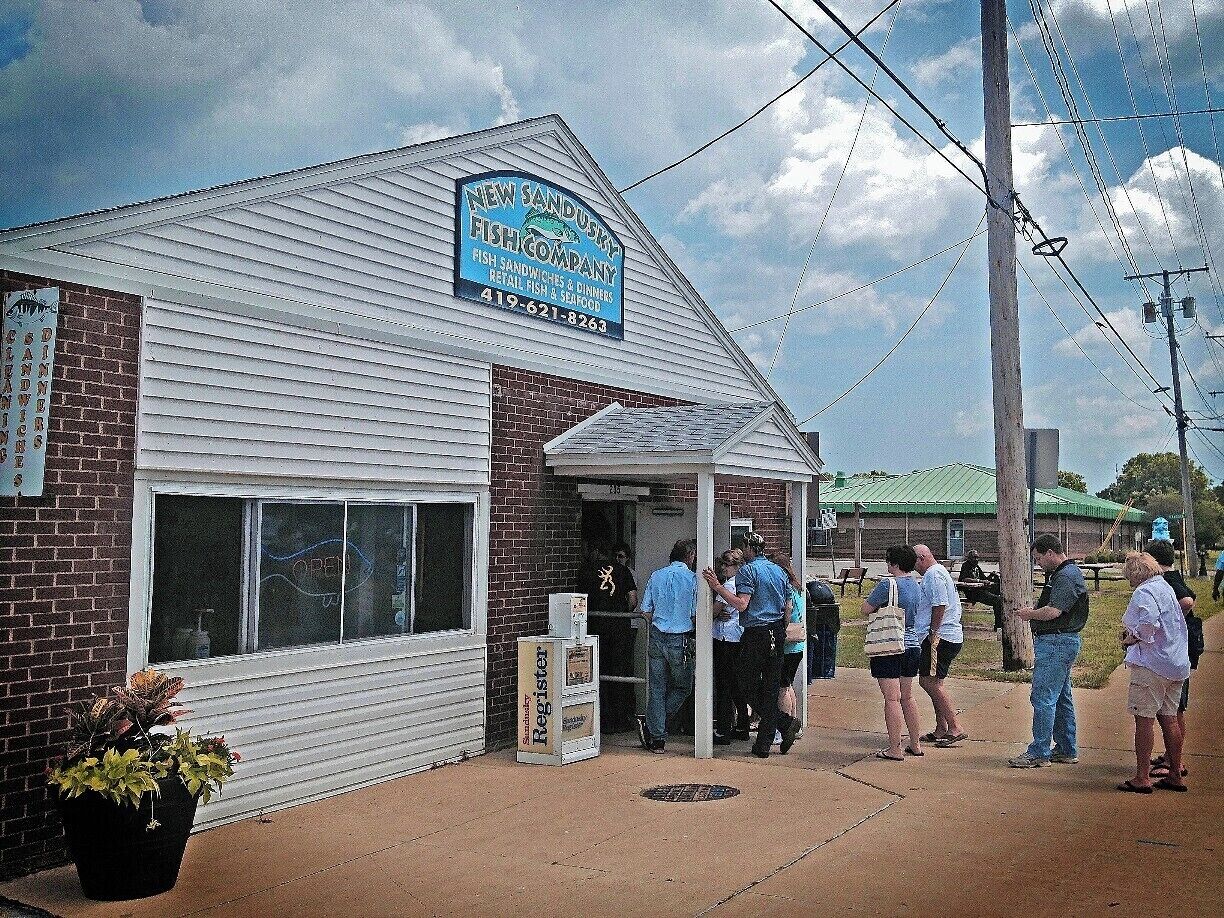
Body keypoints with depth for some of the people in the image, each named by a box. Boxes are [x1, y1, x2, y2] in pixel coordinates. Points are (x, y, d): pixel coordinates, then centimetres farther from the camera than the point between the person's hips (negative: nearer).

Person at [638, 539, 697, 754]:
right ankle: (653, 727, 6)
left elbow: (645, 611, 6)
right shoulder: (692, 579, -5)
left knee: (656, 688, 8)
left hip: (657, 638, 4)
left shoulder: (656, 576, 7)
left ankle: (656, 738, 9)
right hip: (681, 640, -4)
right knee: (683, 687, 13)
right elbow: (696, 614, -8)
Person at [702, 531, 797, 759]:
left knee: (749, 685, 3)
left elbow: (741, 604, -19)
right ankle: (763, 744, 9)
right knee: (771, 687, 7)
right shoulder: (779, 571, 14)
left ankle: (785, 723, -8)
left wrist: (717, 586, -17)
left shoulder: (748, 570, -9)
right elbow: (788, 608, 15)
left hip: (756, 634, -7)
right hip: (777, 634, 7)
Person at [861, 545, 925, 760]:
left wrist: (875, 601, 8)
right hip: (913, 646, 8)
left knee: (892, 699, -5)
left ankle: (894, 749, -3)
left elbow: (866, 609, -10)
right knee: (907, 697, 17)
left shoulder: (888, 584, -15)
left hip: (890, 648, -8)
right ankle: (915, 744, 23)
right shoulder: (916, 586, 10)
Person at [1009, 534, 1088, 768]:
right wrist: (1033, 614, 6)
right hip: (1058, 642, 11)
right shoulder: (1058, 575, 17)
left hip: (1057, 642, -11)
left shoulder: (1067, 576, -16)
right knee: (1061, 697, 16)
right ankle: (1067, 751, 24)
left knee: (1043, 697, -9)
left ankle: (1038, 753, -5)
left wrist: (1030, 614, -9)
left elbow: (1053, 612, -25)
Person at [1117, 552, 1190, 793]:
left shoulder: (1145, 592, -13)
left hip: (1152, 664, -9)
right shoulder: (1167, 588, 16)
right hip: (1176, 663, 9)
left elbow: (1148, 624, -27)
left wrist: (1132, 638, -10)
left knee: (1144, 719, -4)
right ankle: (1175, 775, 20)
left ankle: (1142, 778, -2)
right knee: (1169, 719, 14)